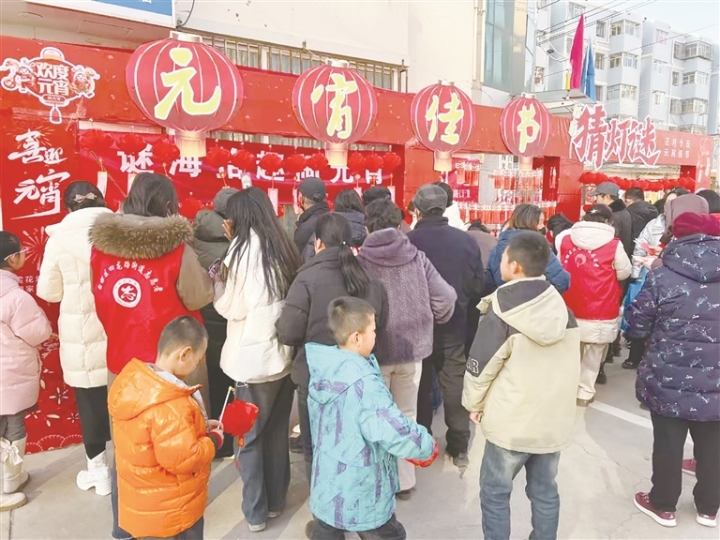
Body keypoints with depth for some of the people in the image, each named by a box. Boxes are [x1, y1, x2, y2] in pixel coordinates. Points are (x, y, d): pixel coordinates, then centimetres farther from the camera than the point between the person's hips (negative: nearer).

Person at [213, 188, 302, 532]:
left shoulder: (243, 249, -10)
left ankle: (256, 511, 21)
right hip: (284, 353, 6)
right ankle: (276, 501, 31)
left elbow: (232, 307, -9)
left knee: (249, 436, 10)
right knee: (278, 432, 17)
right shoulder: (283, 248, 5)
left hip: (254, 357, -5)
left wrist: (216, 282, 9)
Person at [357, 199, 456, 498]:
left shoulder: (361, 261, -14)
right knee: (406, 415, 19)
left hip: (375, 350, -3)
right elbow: (445, 298, -8)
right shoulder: (417, 257, -7)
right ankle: (404, 480, 31)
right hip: (412, 347, 3)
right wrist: (427, 324, 12)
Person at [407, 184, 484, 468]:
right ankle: (459, 447, 21)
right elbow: (478, 285, -1)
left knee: (420, 383, 14)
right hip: (454, 323, 2)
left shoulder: (408, 241, -16)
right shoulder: (466, 240, -7)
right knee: (454, 382, 13)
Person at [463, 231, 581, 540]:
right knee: (545, 492, 18)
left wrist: (474, 404, 6)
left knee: (495, 493, 11)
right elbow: (572, 365, 9)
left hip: (512, 421, -5)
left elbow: (480, 367, -11)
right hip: (555, 419, 6)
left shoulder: (502, 313, -16)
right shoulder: (563, 309, 0)